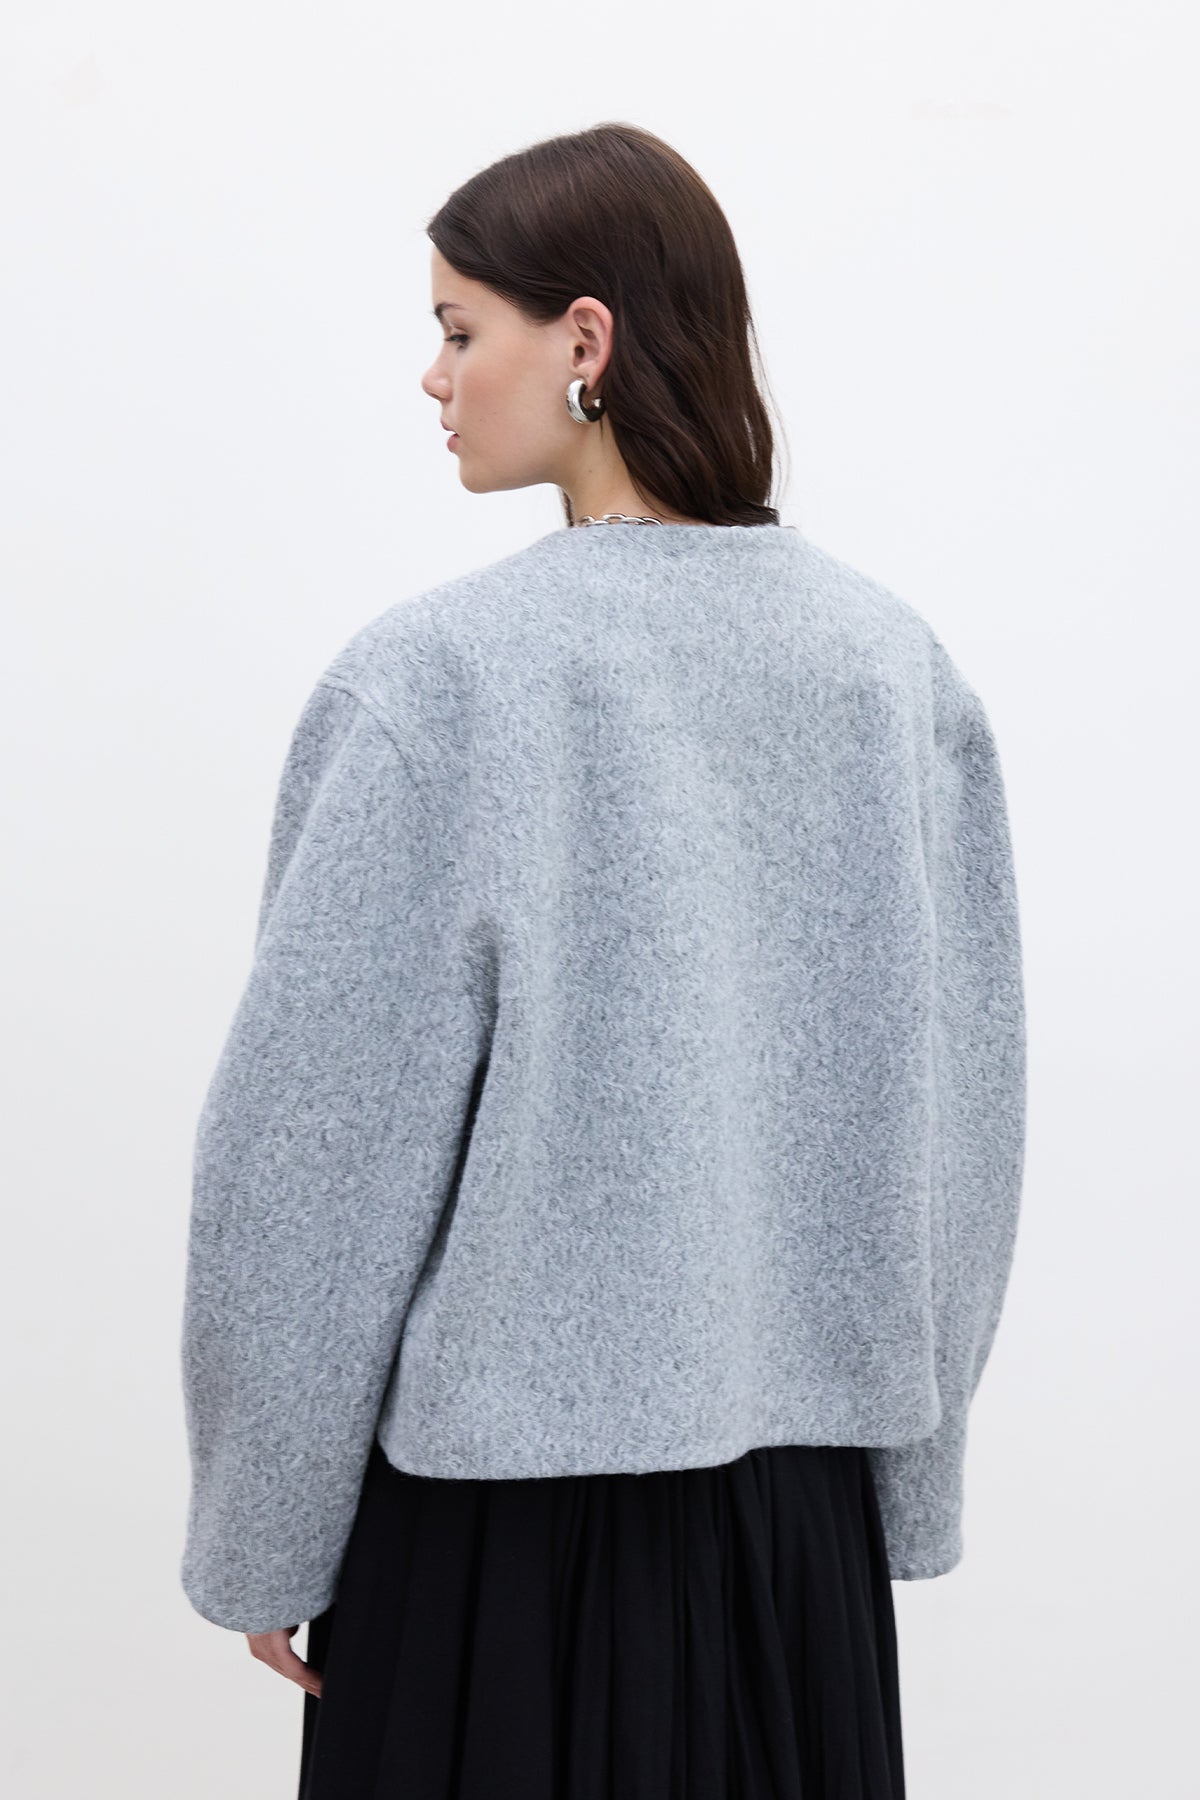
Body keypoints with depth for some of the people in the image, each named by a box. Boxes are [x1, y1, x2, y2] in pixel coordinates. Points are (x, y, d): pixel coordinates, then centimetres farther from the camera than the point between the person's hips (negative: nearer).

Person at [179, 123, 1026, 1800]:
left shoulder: (438, 679, -16)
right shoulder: (900, 662, -3)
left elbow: (313, 1143, -13)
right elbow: (964, 1114, 3)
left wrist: (258, 1538, -1)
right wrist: (909, 1473, 14)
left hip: (513, 1498, -4)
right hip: (804, 1512, 4)